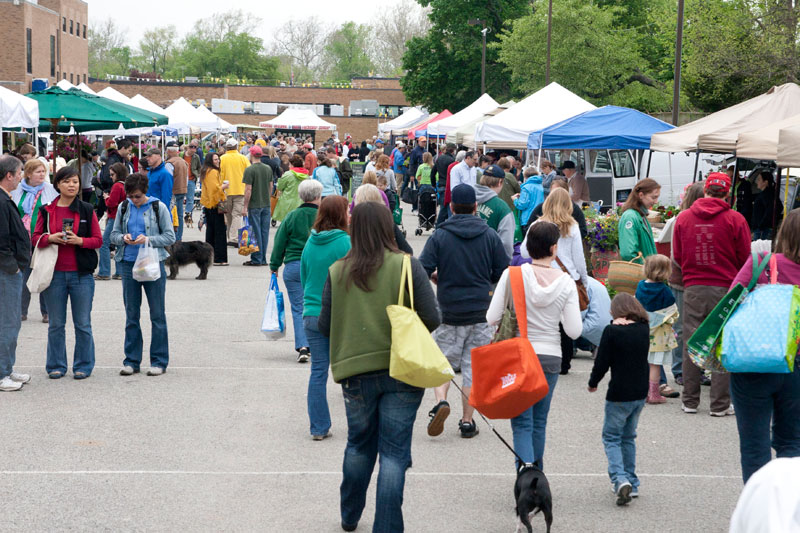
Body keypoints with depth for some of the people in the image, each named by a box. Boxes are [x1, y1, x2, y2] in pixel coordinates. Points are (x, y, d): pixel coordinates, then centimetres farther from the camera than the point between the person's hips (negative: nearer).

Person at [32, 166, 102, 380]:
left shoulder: (87, 210, 4)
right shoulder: (46, 210, 6)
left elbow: (98, 240, 4)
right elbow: (36, 238, 7)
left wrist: (80, 240, -14)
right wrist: (51, 238, -13)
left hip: (81, 274, -1)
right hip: (54, 273, 1)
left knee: (83, 324, 2)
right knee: (56, 324, 6)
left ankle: (83, 366, 13)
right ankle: (56, 366, 17)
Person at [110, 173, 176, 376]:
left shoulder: (158, 207, -2)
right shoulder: (124, 208, 6)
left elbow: (170, 237, -3)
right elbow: (114, 234, 10)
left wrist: (149, 240, -18)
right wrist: (123, 238, -12)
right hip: (128, 264, 3)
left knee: (157, 314, 2)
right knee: (131, 315, 8)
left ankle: (159, 361, 9)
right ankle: (132, 361, 15)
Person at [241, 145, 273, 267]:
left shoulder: (250, 170, -12)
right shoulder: (268, 169, 6)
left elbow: (248, 190, -14)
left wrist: (245, 206, -9)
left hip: (254, 206, -6)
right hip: (266, 205, 6)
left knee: (256, 233, -1)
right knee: (264, 232, 9)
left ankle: (257, 259, 2)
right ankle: (263, 259, 13)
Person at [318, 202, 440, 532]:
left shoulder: (338, 272, -3)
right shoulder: (407, 266, -8)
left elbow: (325, 327, 1)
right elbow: (432, 318, -9)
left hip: (356, 373, 2)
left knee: (359, 446, 21)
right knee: (394, 453, 3)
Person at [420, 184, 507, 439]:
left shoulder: (439, 236, -6)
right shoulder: (490, 236, -1)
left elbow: (422, 271, -13)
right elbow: (503, 273, 2)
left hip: (448, 312, -1)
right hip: (481, 312, 1)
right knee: (473, 365, 8)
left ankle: (441, 401, -12)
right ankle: (467, 421, 9)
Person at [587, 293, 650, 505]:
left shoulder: (612, 331, -13)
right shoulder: (644, 330, 2)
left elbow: (602, 363, -11)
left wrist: (593, 383, 7)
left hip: (619, 394, -5)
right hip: (640, 392, 5)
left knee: (611, 438, 3)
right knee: (628, 437, 18)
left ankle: (620, 479, -17)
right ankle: (632, 484, 18)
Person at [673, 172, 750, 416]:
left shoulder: (683, 217, 2)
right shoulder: (735, 219, -6)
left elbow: (677, 256, 9)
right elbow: (745, 259, -1)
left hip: (693, 289, 2)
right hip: (725, 289, -2)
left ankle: (690, 401, 15)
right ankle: (720, 404, 6)